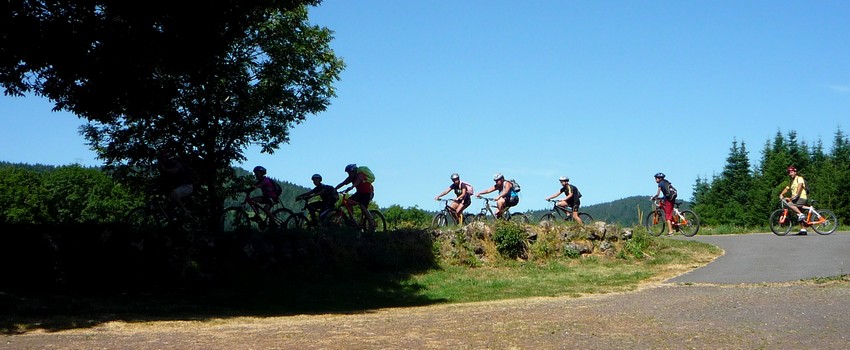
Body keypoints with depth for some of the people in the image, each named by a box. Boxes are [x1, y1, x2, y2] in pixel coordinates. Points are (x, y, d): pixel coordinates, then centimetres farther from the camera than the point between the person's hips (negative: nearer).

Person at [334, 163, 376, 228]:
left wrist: (351, 187, -61)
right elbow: (342, 183, -11)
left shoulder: (360, 174, -23)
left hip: (368, 192, -7)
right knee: (347, 202, -10)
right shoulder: (351, 177, -4)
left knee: (363, 207, -26)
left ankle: (372, 224, -15)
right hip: (360, 192, 7)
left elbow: (358, 181, -44)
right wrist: (334, 189, -25)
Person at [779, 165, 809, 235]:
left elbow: (800, 186, -20)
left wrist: (796, 195, -33)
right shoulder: (792, 182, 22)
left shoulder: (799, 178, -3)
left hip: (802, 198, -9)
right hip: (796, 199, 9)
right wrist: (781, 194, -6)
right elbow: (786, 188, 13)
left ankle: (801, 214, -24)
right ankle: (803, 230, 9)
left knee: (790, 204, -31)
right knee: (800, 218, 7)